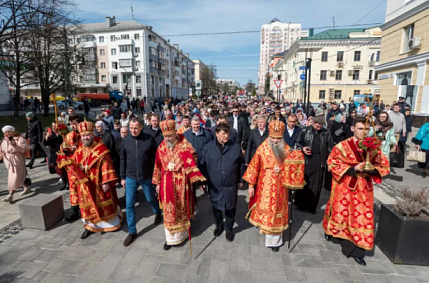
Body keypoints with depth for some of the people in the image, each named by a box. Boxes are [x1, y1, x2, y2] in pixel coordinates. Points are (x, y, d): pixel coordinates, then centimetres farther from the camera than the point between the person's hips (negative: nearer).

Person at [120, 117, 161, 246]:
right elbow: (123, 159, 4)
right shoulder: (125, 140, -4)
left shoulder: (150, 139, -12)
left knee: (150, 198, 17)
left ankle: (158, 213, 50)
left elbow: (155, 157, -5)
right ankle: (132, 232, 21)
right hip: (130, 177, 2)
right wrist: (123, 177, 6)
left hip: (147, 176, -2)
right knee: (129, 204, 4)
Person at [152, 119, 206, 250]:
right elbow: (158, 166, 7)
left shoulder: (184, 145, -11)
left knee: (182, 208, 15)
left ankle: (181, 233, 39)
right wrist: (157, 183, 11)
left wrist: (197, 178, -30)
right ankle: (171, 238, 29)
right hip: (167, 183, 3)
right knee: (169, 210, 11)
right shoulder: (161, 148, 0)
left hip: (181, 183, -2)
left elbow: (191, 163, -19)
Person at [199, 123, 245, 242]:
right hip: (214, 185, 1)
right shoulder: (207, 147, -4)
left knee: (230, 208, 12)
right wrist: (202, 181, 1)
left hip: (231, 185, 0)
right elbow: (202, 165, 1)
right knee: (216, 207, 17)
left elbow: (241, 165, 5)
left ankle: (229, 228, 36)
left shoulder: (236, 147, -3)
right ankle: (218, 225, 43)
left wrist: (240, 180, 7)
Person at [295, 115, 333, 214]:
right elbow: (297, 143, 8)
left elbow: (330, 149, 9)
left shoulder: (326, 134, 5)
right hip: (306, 161, -1)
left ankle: (312, 206, 20)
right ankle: (301, 204, 20)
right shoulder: (305, 131, 1)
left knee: (316, 185, 7)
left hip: (320, 163, 1)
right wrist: (302, 148, -11)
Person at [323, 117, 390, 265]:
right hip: (345, 187, -3)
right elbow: (333, 164, -13)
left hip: (364, 188, 3)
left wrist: (371, 168, -15)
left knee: (362, 218, 4)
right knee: (341, 214, 13)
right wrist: (354, 168, -22)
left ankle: (356, 251, 17)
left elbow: (384, 165, 7)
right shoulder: (342, 146, -11)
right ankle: (331, 230, 44)